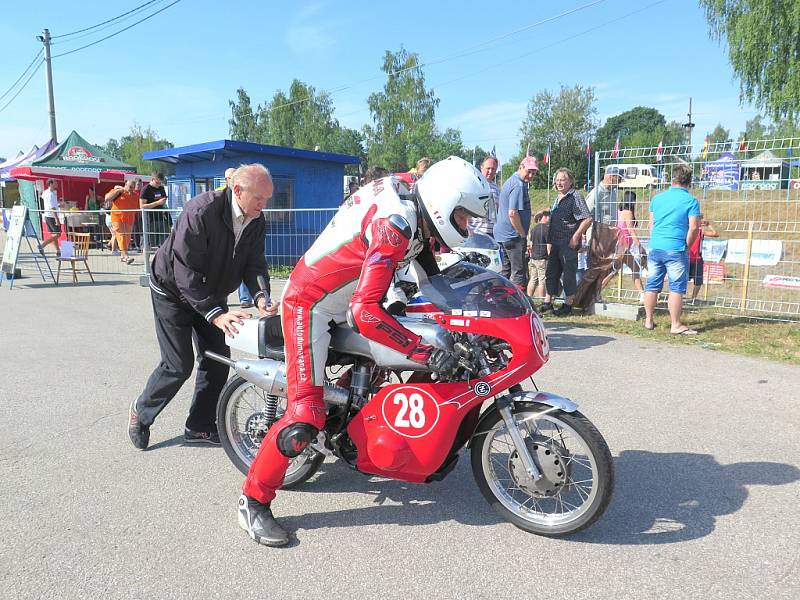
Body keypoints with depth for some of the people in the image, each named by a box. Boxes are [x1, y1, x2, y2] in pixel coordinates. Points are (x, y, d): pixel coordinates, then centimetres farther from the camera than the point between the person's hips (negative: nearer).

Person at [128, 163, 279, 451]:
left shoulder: (256, 221, -10)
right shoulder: (200, 212, -32)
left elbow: (254, 262, -11)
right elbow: (185, 272, -34)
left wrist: (261, 296, -32)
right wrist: (215, 314, -41)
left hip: (211, 293, 7)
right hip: (172, 291, -6)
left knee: (218, 360, 4)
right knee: (179, 366, -5)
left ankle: (200, 427, 20)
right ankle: (141, 411, 23)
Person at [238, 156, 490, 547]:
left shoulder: (414, 211, -2)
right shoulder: (394, 227, -31)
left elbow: (420, 249, 22)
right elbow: (364, 312, -39)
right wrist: (424, 351, -38)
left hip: (348, 297, 10)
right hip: (311, 304, -10)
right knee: (307, 414, -15)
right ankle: (253, 500, 1)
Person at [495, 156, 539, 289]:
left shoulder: (511, 181, 16)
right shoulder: (519, 185, -16)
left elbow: (499, 207, 24)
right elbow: (512, 213, -23)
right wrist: (523, 235, -13)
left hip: (502, 234, 10)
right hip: (513, 236, -10)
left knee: (505, 272, 15)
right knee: (519, 273, -6)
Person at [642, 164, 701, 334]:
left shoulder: (657, 198, 9)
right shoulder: (691, 201, -4)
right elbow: (694, 228, -9)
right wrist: (687, 245, 4)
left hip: (655, 248, 5)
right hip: (676, 250, -4)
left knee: (652, 285, 10)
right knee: (676, 288, 1)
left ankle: (648, 320, 18)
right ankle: (676, 325, 4)